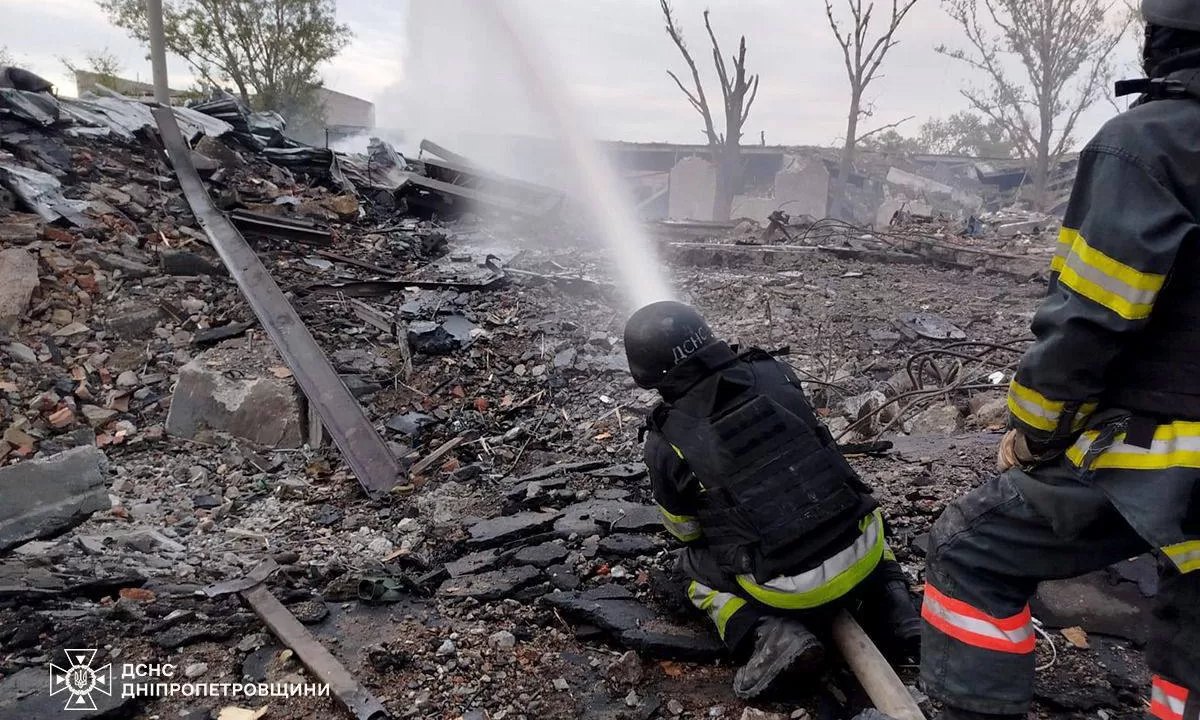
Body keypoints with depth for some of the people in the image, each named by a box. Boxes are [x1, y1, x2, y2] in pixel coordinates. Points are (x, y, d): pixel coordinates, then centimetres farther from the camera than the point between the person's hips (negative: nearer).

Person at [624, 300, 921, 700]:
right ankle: (896, 611, 16)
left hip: (791, 589, -3)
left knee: (698, 577, 24)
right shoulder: (773, 374, -4)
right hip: (863, 554, 3)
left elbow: (684, 528, 8)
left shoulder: (666, 443, -11)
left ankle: (772, 634, -1)